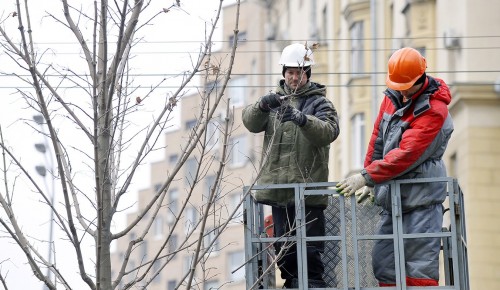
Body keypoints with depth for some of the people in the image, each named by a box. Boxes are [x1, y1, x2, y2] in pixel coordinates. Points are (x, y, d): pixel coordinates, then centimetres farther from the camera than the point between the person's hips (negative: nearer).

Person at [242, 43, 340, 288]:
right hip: (278, 187, 4)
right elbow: (251, 122, 0)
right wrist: (262, 105, -22)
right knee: (285, 250, 11)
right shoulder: (275, 100, 16)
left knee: (310, 250, -7)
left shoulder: (319, 103, 4)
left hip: (308, 191, -4)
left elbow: (328, 131, -16)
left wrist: (302, 119, -35)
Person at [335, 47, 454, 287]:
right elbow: (377, 139, 13)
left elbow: (407, 155, -22)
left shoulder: (434, 110, -16)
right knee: (383, 264, 8)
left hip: (420, 199, -8)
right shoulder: (393, 96, 8)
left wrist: (367, 177, -22)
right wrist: (369, 182, 9)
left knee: (420, 268, -10)